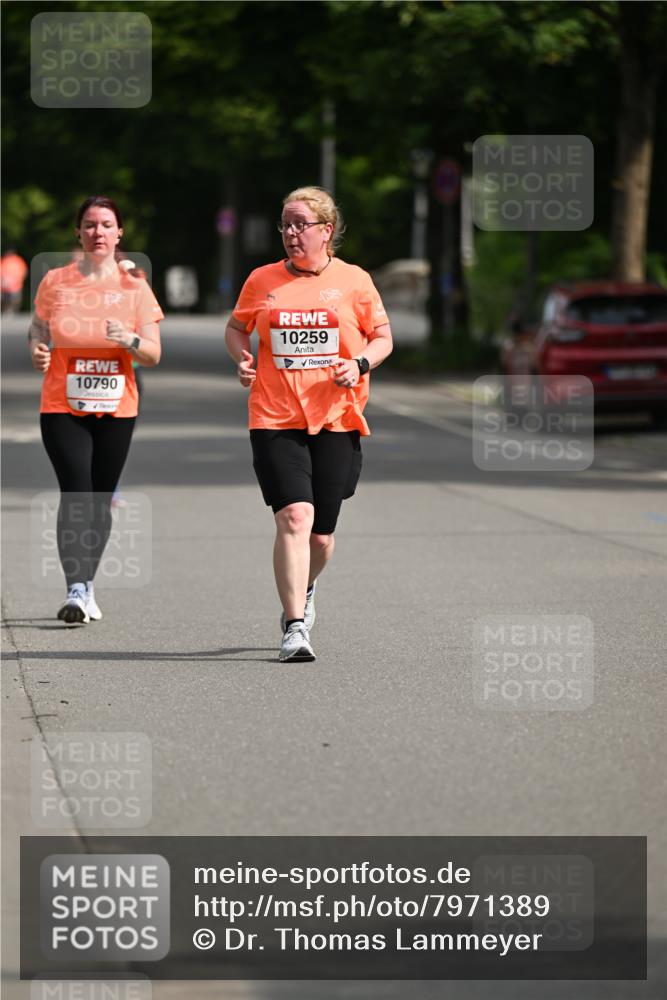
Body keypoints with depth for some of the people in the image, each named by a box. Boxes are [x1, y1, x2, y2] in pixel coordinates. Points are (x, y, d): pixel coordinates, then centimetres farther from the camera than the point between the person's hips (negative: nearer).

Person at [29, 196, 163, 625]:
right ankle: (76, 591, -21)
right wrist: (37, 351, -8)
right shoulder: (55, 282, 1)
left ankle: (87, 588, 23)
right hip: (62, 408, -2)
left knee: (101, 500, 8)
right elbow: (38, 330, 14)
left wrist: (131, 340, -20)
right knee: (76, 494, -16)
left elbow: (153, 355, 1)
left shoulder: (134, 285, 2)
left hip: (116, 411, 2)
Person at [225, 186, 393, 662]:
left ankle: (304, 590, 42)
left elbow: (382, 337, 11)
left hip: (336, 421, 1)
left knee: (321, 535, 7)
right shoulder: (262, 281, 6)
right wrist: (243, 358, 0)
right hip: (275, 420, -1)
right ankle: (295, 627, -15)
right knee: (294, 517, -19)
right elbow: (236, 327, 20)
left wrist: (360, 364, -9)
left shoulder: (354, 281, 4)